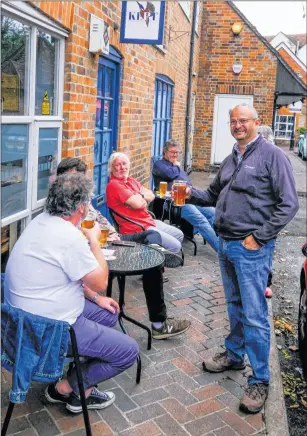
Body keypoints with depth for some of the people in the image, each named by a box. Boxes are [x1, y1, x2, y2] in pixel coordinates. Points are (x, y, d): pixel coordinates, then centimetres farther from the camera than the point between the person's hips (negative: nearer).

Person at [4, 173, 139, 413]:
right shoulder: (69, 237, -28)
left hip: (34, 315, 10)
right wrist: (94, 240, -5)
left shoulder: (43, 221, 2)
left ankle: (83, 386, 25)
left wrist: (95, 298, 11)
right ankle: (67, 388, 10)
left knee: (109, 315, 23)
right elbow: (100, 283, -15)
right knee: (129, 350, -2)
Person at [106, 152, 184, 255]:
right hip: (137, 229, -10)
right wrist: (142, 197, -3)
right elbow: (138, 203, -24)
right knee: (175, 246, -12)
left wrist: (140, 196, -13)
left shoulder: (131, 180, 13)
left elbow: (151, 195, 7)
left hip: (149, 221, 10)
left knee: (179, 235, 20)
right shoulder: (114, 184, -16)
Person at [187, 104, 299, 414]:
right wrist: (193, 194, 1)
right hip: (226, 244, 7)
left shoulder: (272, 156, -9)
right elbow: (215, 195, 22)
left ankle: (259, 380, 12)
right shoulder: (230, 160, 14)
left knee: (254, 316, -2)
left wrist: (258, 237, -16)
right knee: (234, 306, 20)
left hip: (251, 248, -7)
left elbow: (288, 204, -12)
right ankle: (233, 355, 37)